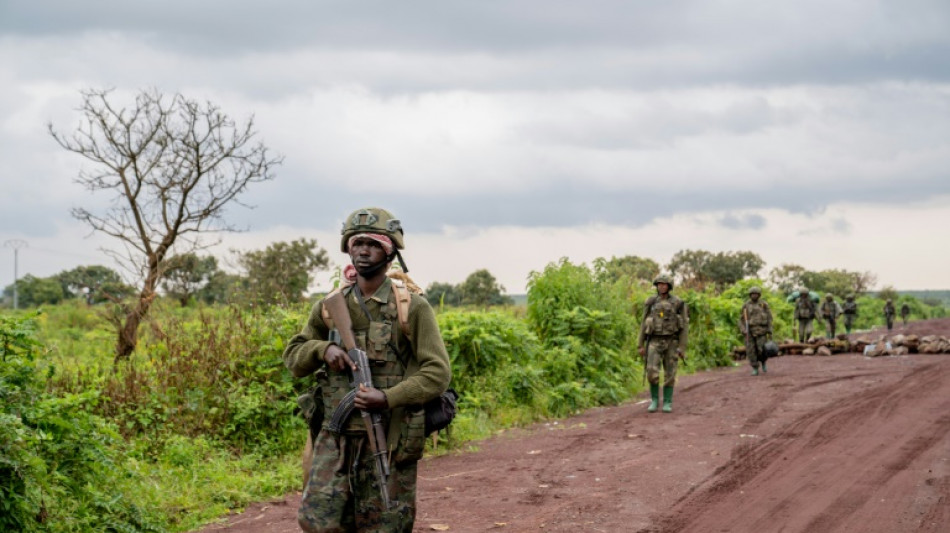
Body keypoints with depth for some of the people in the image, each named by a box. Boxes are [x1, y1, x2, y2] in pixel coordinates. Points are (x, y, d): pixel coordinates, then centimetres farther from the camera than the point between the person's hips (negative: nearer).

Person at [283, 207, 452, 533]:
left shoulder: (412, 308, -4)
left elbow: (438, 373, -8)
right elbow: (293, 358, 16)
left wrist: (388, 398, -22)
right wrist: (323, 348, -6)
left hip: (389, 441, -3)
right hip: (336, 438, 3)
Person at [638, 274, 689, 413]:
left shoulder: (678, 303, -2)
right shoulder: (651, 302, 3)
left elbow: (684, 326, -2)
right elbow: (644, 325, 8)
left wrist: (682, 348, -8)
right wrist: (641, 345, 4)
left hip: (671, 342, -1)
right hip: (655, 342, 1)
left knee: (670, 374, 0)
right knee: (652, 372, -11)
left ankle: (667, 403, 11)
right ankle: (654, 400, 5)